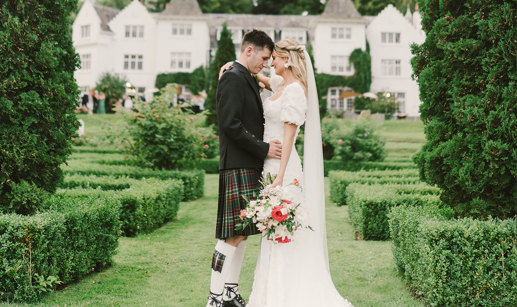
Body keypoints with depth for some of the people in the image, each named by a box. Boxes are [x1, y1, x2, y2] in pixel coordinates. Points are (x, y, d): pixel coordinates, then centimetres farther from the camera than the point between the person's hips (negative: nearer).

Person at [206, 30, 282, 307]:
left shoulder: (248, 80, 20)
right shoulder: (233, 77, -10)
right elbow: (231, 125, -19)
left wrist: (265, 148, 11)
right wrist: (264, 149, -15)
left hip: (249, 167, 10)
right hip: (238, 167, -10)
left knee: (241, 233, 12)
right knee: (233, 235, -10)